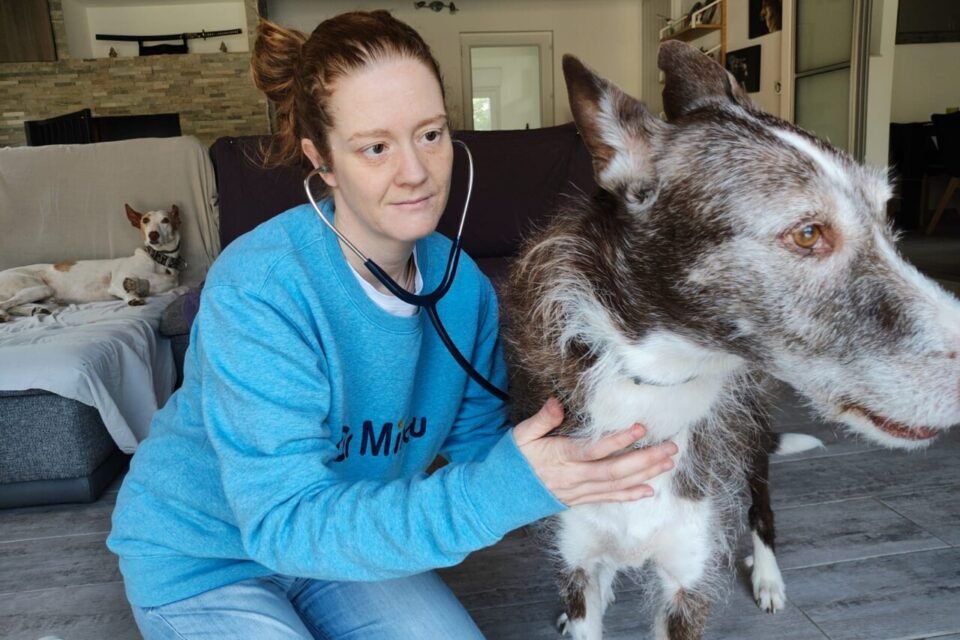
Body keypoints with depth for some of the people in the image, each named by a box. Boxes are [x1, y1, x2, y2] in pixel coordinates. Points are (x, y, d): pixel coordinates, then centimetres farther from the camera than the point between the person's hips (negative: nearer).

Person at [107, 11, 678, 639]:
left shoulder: (462, 281, -14)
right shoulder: (257, 290, -32)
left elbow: (478, 440, -8)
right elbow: (287, 525, -34)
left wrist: (574, 461, -27)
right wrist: (499, 492, -44)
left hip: (350, 539, 4)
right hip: (203, 558, -3)